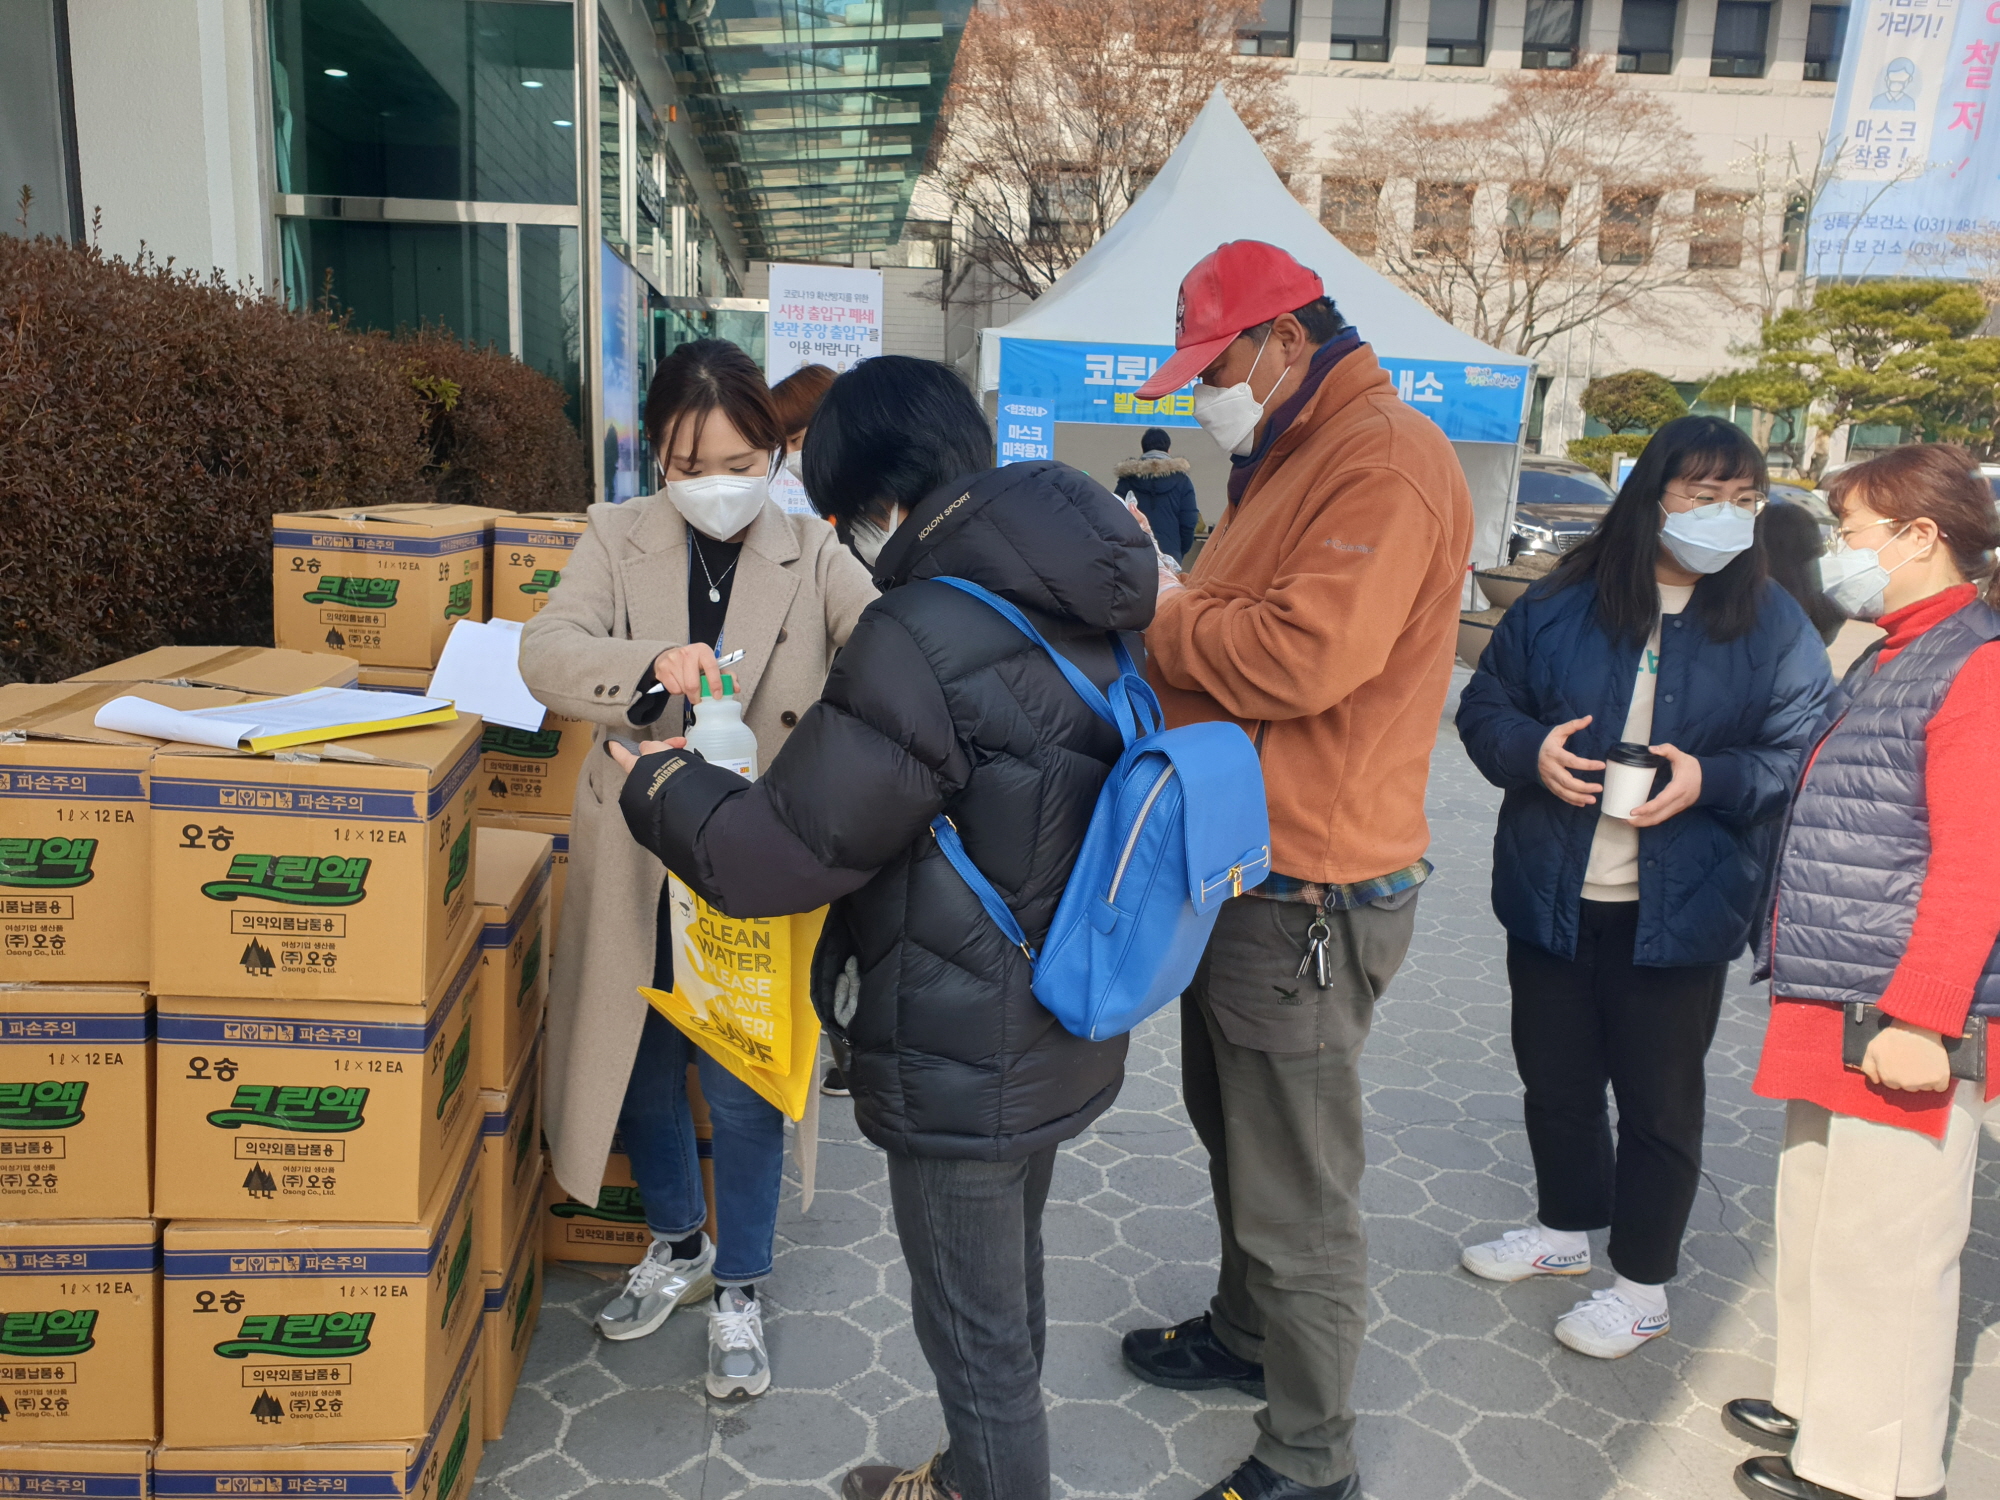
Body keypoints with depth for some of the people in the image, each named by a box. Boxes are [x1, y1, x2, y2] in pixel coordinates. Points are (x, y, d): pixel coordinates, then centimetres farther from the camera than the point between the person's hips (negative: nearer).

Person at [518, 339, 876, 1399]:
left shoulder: (813, 555, -4)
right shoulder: (616, 538, -1)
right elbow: (547, 651, -16)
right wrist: (651, 668, -36)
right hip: (636, 857, 2)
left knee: (741, 1085, 5)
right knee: (642, 1064, 17)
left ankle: (738, 1291, 29)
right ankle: (678, 1244, 43)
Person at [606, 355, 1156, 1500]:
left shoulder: (922, 641, -27)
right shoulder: (1074, 614, 0)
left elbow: (771, 856, -23)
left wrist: (658, 783, -5)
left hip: (963, 1069, -9)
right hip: (1066, 1040, 9)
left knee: (976, 1329, 14)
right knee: (1010, 1284, 28)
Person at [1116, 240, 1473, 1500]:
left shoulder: (1385, 459, -18)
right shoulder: (1294, 456, 17)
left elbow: (1302, 653, -29)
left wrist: (1157, 615, -14)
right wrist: (1165, 602, 1)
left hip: (1306, 899, -11)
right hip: (1245, 872, 11)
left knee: (1298, 1201, 3)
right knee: (1235, 1135, 26)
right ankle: (1247, 1336, 48)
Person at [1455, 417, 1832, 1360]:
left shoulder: (1775, 628, -3)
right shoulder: (1562, 603, 0)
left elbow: (1803, 759, -3)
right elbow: (1484, 706, 5)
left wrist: (1710, 780, -20)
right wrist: (1532, 750, -15)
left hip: (1677, 915, -2)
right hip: (1551, 896, 3)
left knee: (1657, 1101, 9)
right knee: (1554, 1078, 18)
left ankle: (1642, 1287, 28)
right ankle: (1566, 1228, 43)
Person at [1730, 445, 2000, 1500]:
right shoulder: (1890, 662, 18)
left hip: (1898, 1025, -10)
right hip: (1831, 1012, 10)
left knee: (1879, 1244, 1)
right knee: (1819, 1220, 20)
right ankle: (1821, 1405, 36)